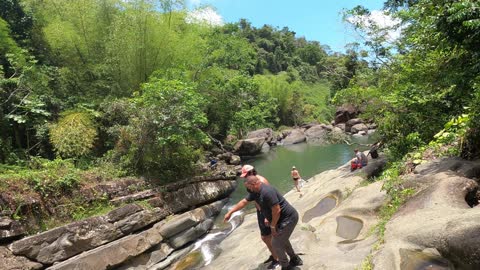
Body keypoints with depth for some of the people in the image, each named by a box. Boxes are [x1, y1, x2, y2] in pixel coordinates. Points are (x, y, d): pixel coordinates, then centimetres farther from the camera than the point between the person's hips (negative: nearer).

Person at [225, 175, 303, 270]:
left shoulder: (267, 191, -29)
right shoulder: (255, 192, 2)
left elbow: (276, 210, -28)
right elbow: (243, 202, 10)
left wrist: (272, 226, -15)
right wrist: (230, 212, 13)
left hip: (288, 218, -10)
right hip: (283, 218, 10)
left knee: (276, 243, -1)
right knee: (282, 239, 27)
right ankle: (295, 259, 46)